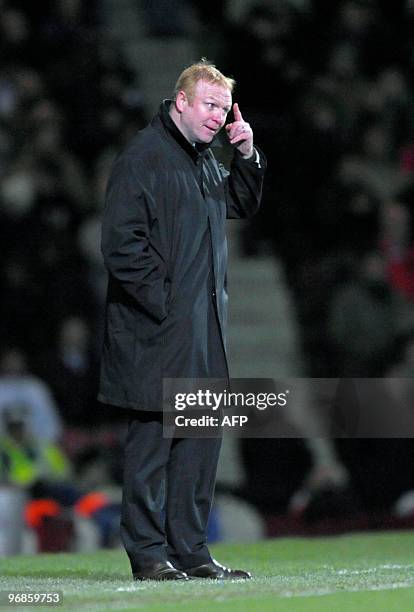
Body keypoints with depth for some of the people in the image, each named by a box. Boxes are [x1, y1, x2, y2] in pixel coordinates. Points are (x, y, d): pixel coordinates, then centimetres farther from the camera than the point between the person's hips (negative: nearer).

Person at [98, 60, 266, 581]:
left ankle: (190, 550, 15)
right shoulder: (143, 156, -11)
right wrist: (162, 300, -16)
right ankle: (148, 553, 1)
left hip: (204, 325, 9)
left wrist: (247, 156, 12)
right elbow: (121, 243, -16)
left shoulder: (204, 159, 16)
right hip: (156, 328, -9)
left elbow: (241, 206, 29)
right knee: (152, 436, -4)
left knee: (204, 434, 9)